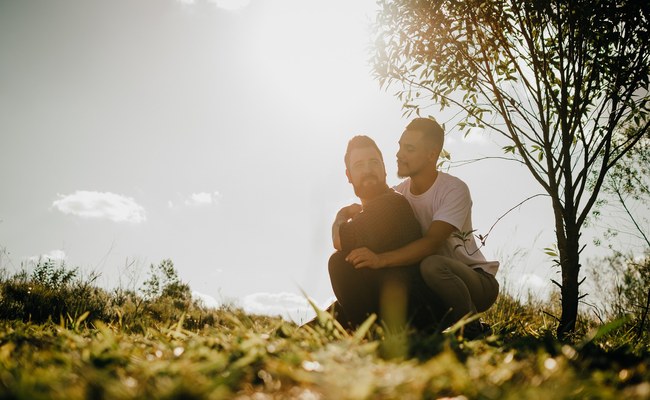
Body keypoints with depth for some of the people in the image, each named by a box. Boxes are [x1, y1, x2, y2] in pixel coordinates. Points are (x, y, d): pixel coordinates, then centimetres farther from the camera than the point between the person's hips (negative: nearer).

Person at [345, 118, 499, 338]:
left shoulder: (454, 190, -20)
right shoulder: (397, 194, 0)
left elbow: (432, 243, -33)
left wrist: (381, 259, -46)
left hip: (478, 282, -6)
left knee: (432, 264, -35)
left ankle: (473, 330, -11)